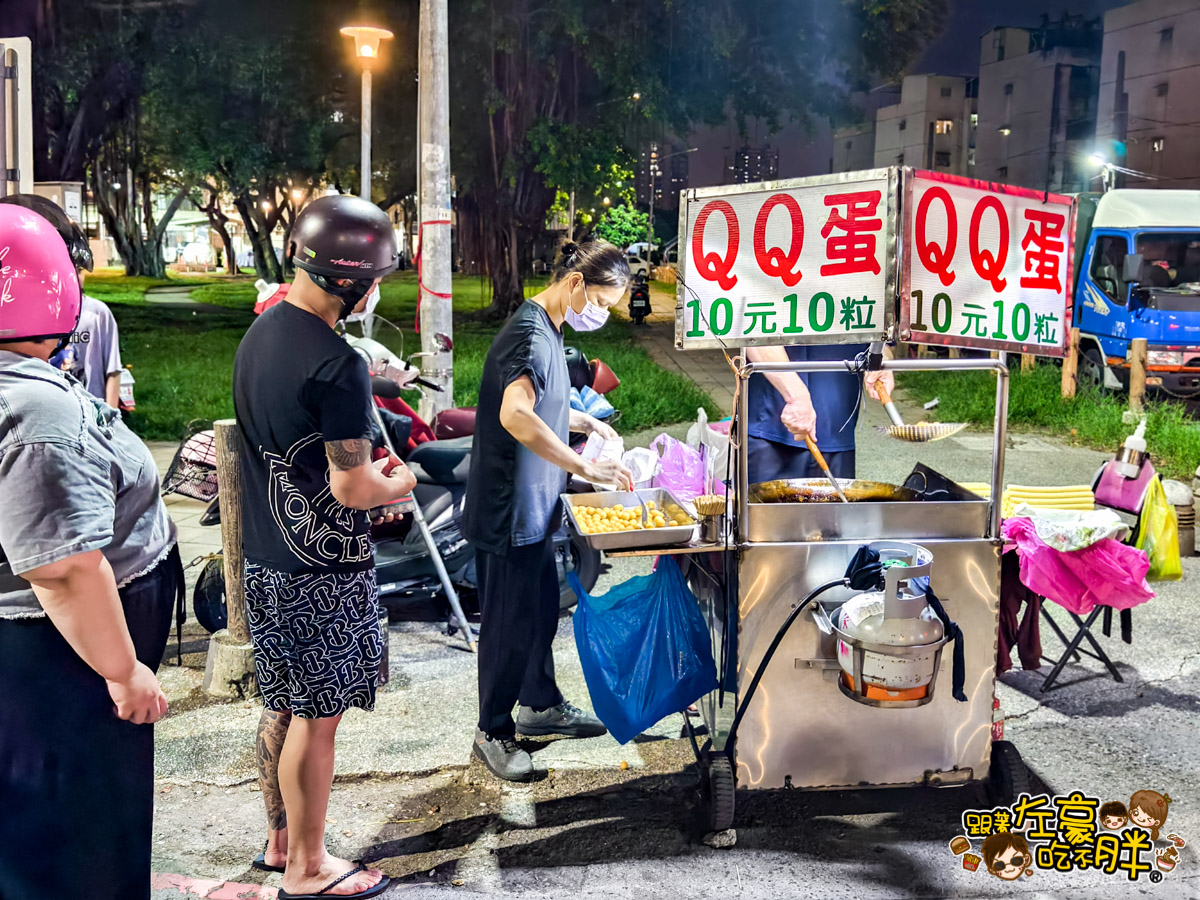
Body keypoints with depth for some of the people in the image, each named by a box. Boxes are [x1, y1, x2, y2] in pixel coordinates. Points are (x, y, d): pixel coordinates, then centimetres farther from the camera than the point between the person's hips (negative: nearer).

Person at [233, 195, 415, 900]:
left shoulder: (259, 335, 5)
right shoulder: (337, 366, -24)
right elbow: (351, 488, -21)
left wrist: (366, 467, 11)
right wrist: (399, 482, -1)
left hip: (266, 557, 9)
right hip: (322, 574, -9)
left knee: (284, 707, 20)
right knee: (316, 719, 5)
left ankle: (281, 841, 35)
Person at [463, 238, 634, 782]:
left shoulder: (546, 330, 12)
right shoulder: (531, 334, -21)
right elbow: (515, 415, -36)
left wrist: (586, 422, 15)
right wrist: (583, 467, -33)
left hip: (533, 507, 10)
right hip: (509, 507, -10)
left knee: (541, 609, 21)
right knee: (510, 621, 1)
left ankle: (541, 705, 38)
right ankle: (492, 733, 15)